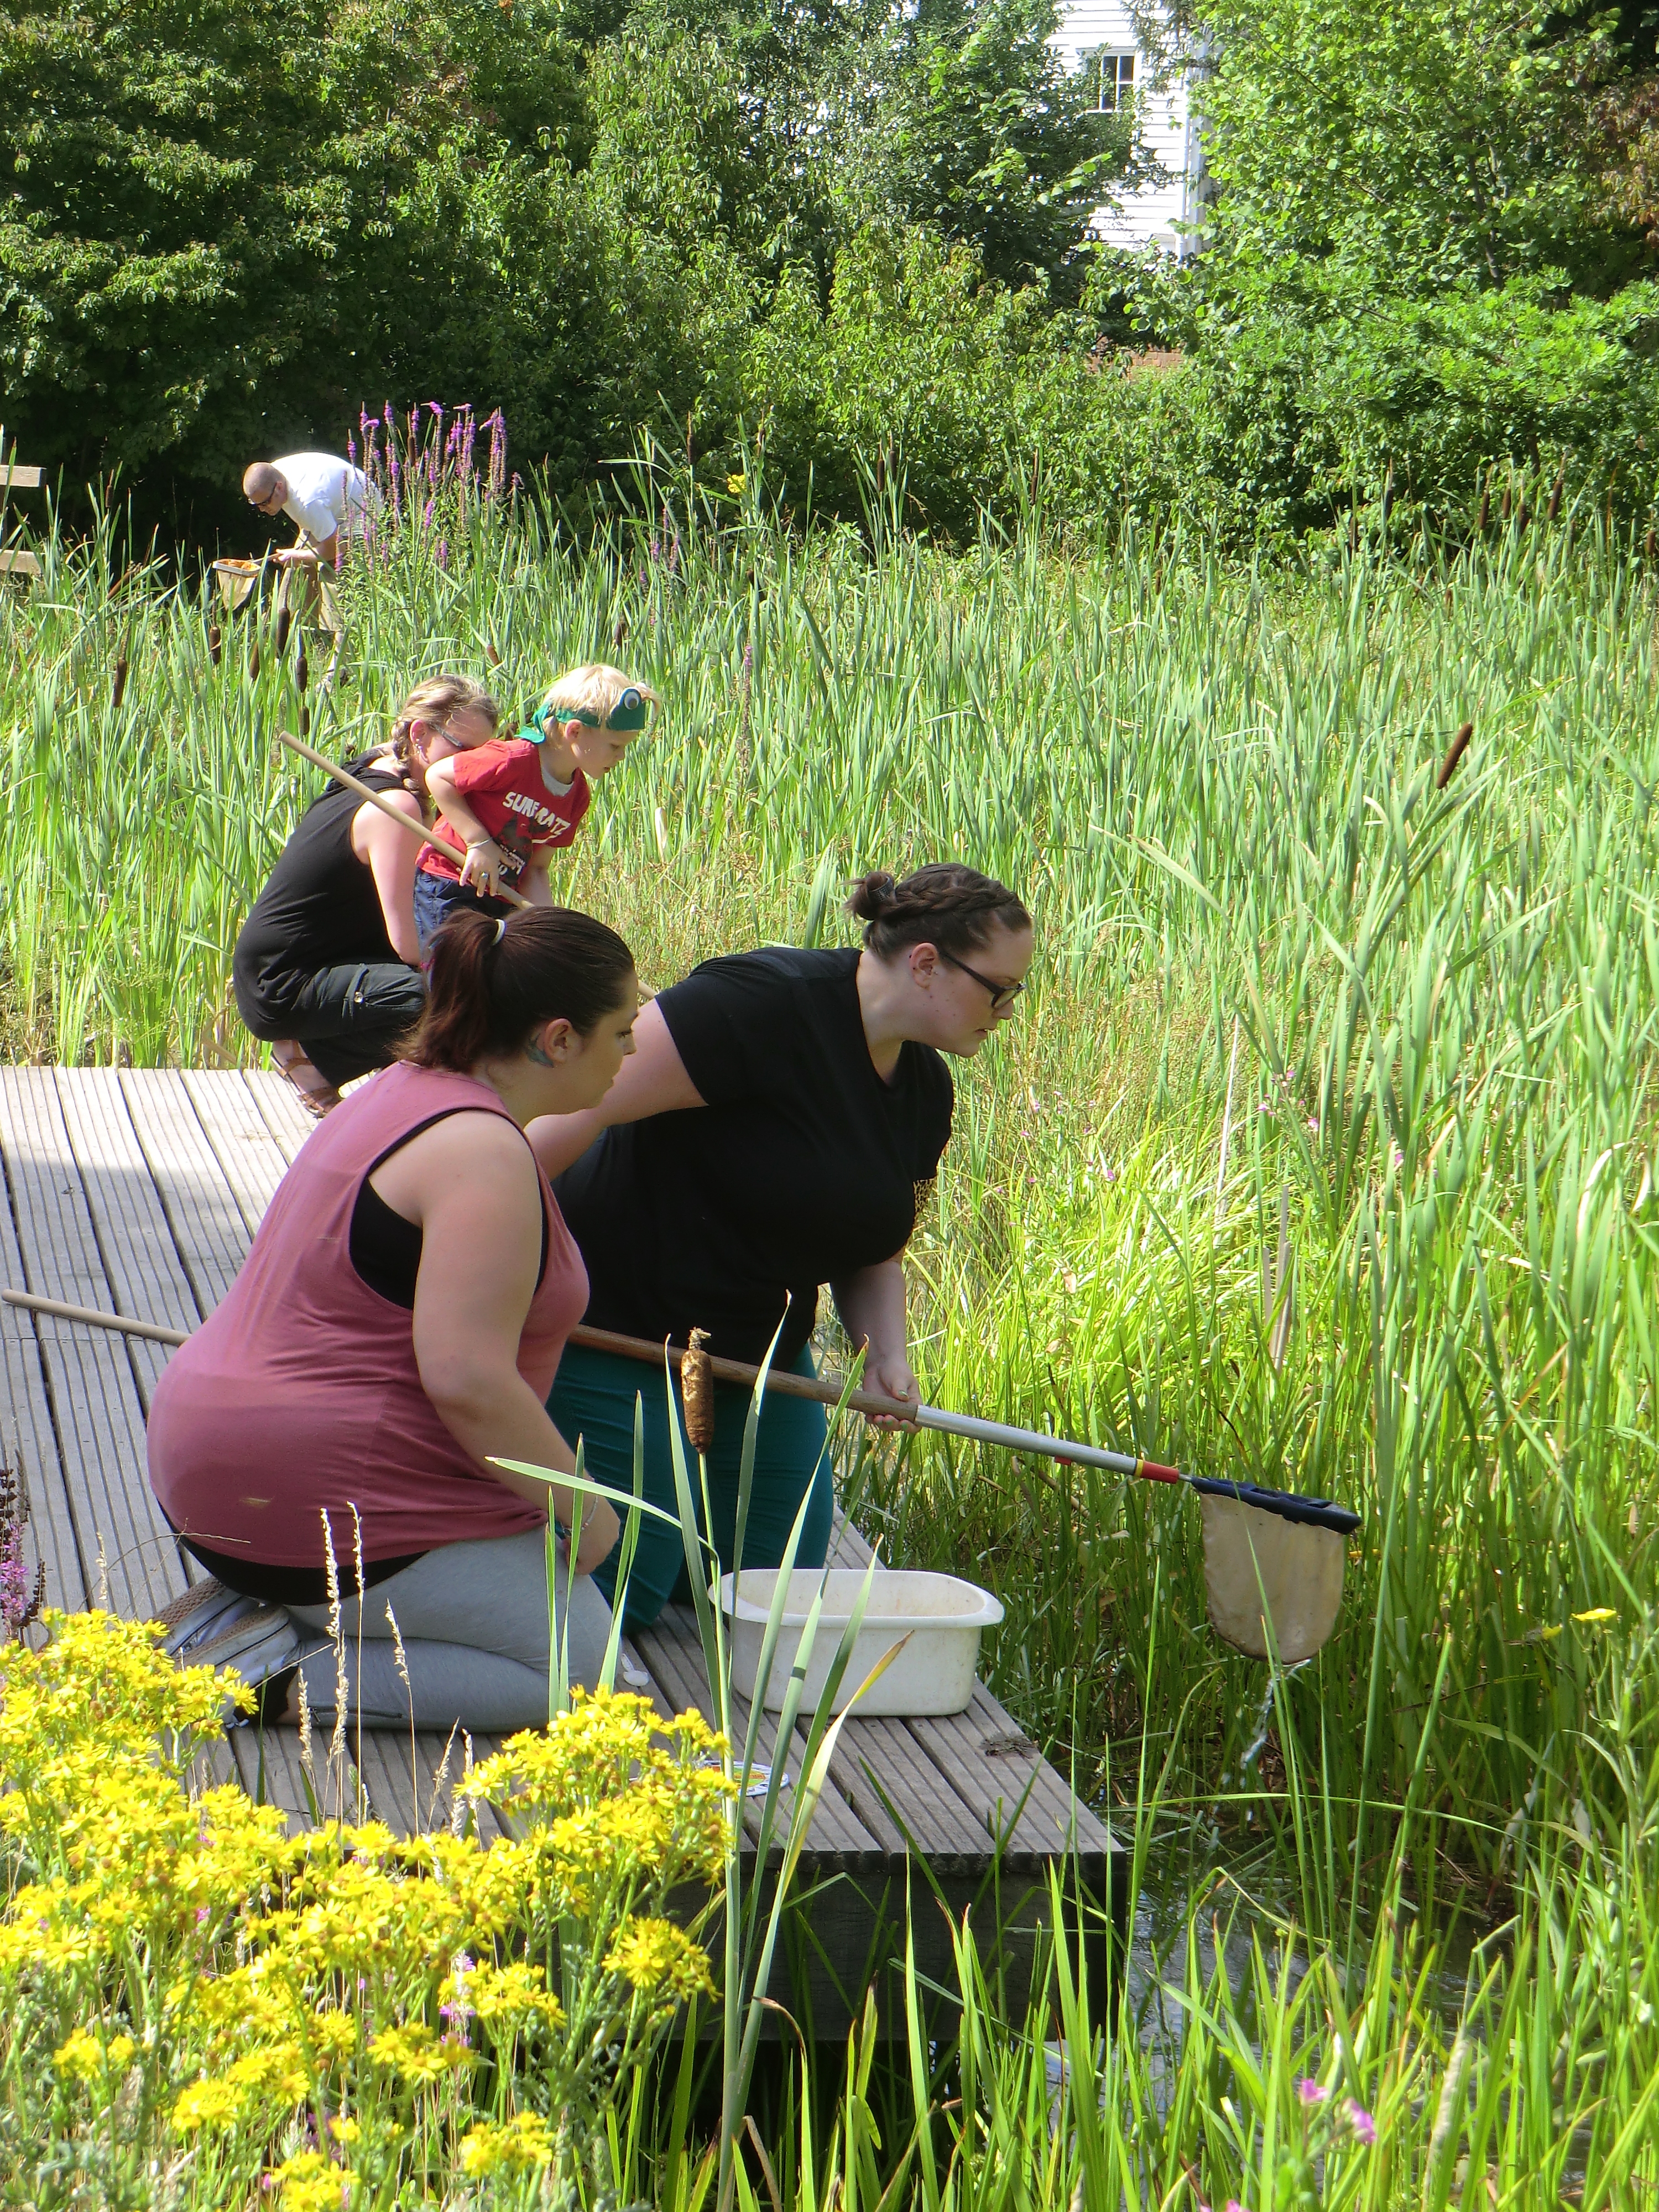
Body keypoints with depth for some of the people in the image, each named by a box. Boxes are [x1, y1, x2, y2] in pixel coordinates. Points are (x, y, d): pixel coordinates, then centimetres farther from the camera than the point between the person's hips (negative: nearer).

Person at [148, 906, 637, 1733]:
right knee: (577, 1660, -1)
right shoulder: (485, 1154, -21)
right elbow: (467, 1380, -27)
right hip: (328, 1502, -10)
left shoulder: (408, 1090, 11)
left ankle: (257, 1609, 9)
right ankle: (285, 1675, -10)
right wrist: (580, 1503, -14)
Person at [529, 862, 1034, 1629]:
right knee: (624, 1589, -9)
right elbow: (583, 1102, -28)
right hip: (615, 1331, -9)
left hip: (760, 1357, 9)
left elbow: (873, 1252, 16)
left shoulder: (926, 1090, 5)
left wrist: (886, 1350, -5)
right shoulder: (769, 1004, -24)